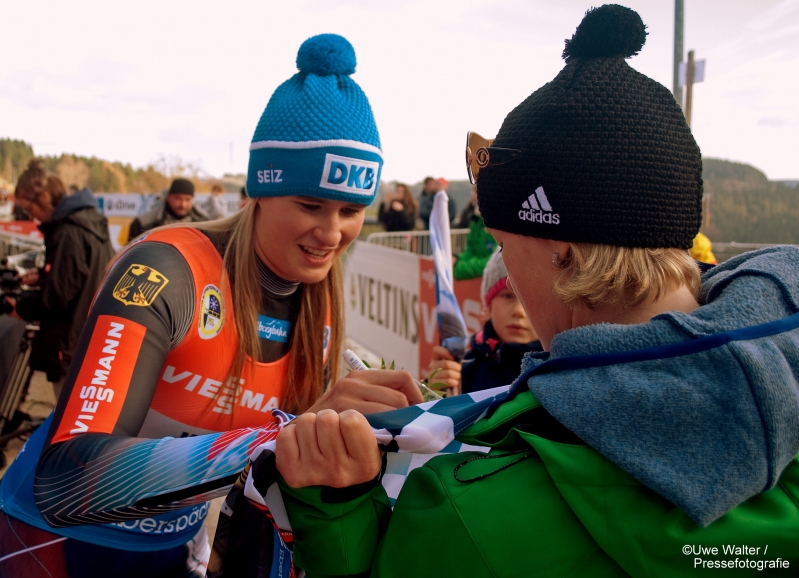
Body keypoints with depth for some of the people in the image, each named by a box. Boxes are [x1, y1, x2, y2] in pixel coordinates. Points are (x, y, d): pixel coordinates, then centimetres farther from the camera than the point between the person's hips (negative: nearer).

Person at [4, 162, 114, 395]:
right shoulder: (88, 219, 6)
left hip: (73, 343, -10)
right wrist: (42, 276, 9)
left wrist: (21, 307, -6)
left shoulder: (68, 234, -25)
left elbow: (57, 296, -22)